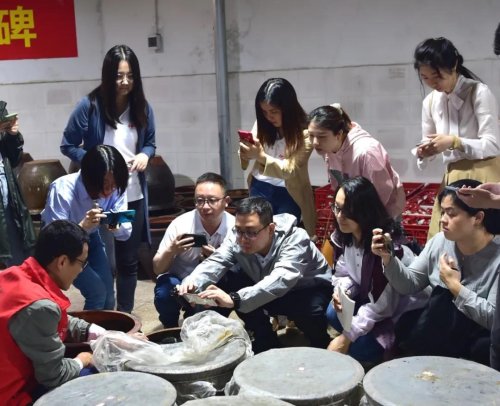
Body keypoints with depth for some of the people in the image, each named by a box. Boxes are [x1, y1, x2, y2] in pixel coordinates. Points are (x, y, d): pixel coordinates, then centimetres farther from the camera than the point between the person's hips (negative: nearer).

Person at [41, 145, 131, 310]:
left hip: (90, 238, 4)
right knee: (97, 292, -17)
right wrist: (82, 225, -53)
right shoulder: (62, 190, -35)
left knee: (108, 295, 1)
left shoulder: (116, 190, -21)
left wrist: (116, 227, -40)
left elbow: (126, 233, -17)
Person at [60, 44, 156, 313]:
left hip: (133, 196, 4)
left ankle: (125, 316, 28)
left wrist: (145, 155, -10)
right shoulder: (90, 106, -12)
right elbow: (68, 145, -6)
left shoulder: (142, 108, -1)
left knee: (129, 260, 13)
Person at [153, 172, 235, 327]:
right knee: (165, 293, -32)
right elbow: (157, 269, -17)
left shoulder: (234, 226, -18)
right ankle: (171, 329, 1)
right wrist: (171, 251, -39)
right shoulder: (180, 224, -22)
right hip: (179, 282, -2)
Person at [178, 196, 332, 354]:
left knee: (309, 312, -38)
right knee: (227, 279, -17)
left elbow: (281, 280, -50)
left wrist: (234, 299, -63)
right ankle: (266, 343, 1)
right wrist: (193, 282, -53)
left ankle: (321, 350, 0)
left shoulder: (295, 239, -35)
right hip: (268, 292, 5)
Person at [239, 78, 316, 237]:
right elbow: (253, 154, 0)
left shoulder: (304, 133, -16)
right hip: (260, 187, 4)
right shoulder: (262, 124, -3)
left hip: (288, 194, -3)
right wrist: (246, 151, -25)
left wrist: (261, 156, -35)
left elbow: (291, 170, -21)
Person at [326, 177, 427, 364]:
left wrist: (347, 336, -26)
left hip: (404, 312, -7)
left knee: (359, 348, -20)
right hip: (371, 298, 7)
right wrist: (341, 292, -23)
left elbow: (381, 305, -28)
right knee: (333, 313, -17)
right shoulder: (343, 235, -8)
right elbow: (343, 274, 2)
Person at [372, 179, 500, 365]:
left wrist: (455, 286, -20)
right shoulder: (440, 241, -2)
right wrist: (388, 257, -17)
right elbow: (409, 285, 0)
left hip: (483, 339, -4)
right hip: (439, 331, 4)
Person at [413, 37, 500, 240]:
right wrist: (423, 153, -7)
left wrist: (454, 142, -24)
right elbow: (430, 143, 16)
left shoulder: (479, 93, -9)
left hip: (482, 178, -5)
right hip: (452, 178, 6)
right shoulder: (430, 101, 7)